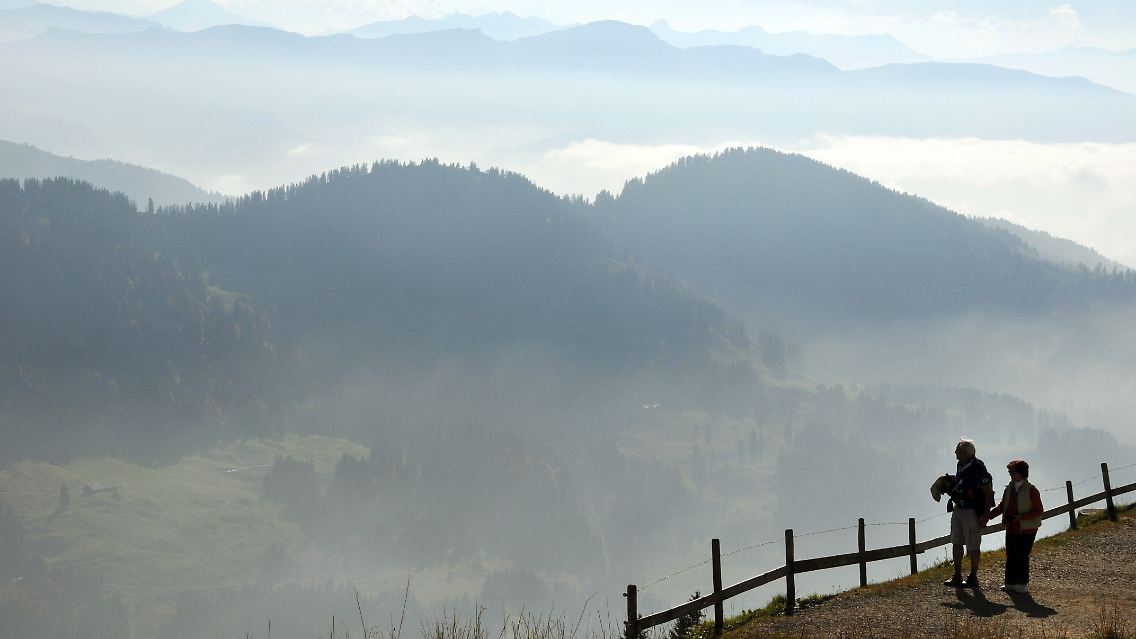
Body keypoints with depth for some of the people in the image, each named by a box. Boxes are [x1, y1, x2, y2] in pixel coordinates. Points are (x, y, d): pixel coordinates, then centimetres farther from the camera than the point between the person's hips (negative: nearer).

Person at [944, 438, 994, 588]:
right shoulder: (960, 465, 5)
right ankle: (957, 577, 23)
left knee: (973, 547, 2)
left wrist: (986, 515, -17)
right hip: (958, 508, 9)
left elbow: (988, 492, -17)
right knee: (956, 543, 13)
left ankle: (973, 578, 14)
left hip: (972, 512, -9)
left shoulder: (977, 468, -20)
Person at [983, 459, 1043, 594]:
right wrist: (988, 516, 9)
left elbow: (1039, 511, -10)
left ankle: (1022, 584, 9)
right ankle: (1010, 583, 17)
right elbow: (1002, 506, 18)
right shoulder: (1009, 489, 7)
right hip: (1011, 529, 6)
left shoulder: (1031, 490, -12)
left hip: (1026, 530, -6)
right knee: (1010, 556, 8)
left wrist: (1021, 517, -21)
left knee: (1022, 557, -2)